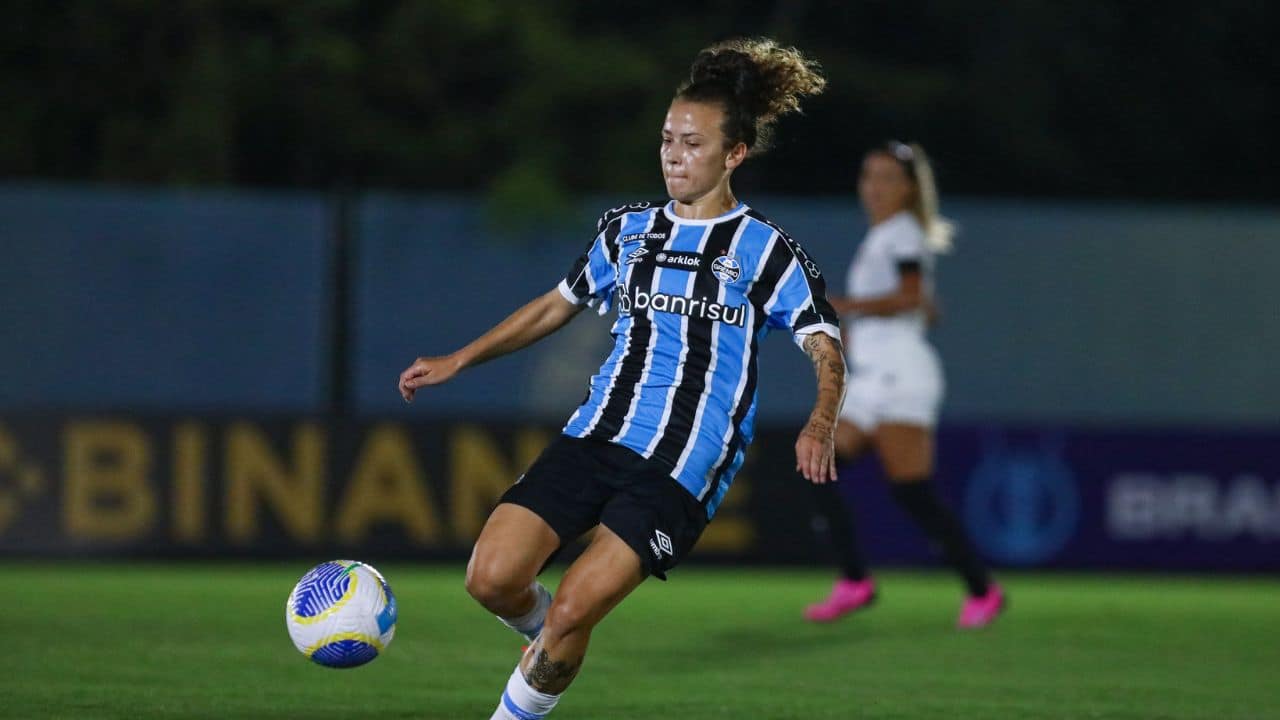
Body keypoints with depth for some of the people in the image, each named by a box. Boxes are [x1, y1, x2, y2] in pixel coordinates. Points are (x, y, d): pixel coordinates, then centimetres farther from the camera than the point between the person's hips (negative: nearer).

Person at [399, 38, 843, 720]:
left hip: (682, 466, -4)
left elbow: (826, 350, -5)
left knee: (572, 610, -16)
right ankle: (548, 634, 21)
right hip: (596, 434, 4)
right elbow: (559, 304, 27)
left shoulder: (766, 251, 1)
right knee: (491, 579, -12)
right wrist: (457, 361, 22)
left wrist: (820, 424, -25)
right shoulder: (626, 230, 14)